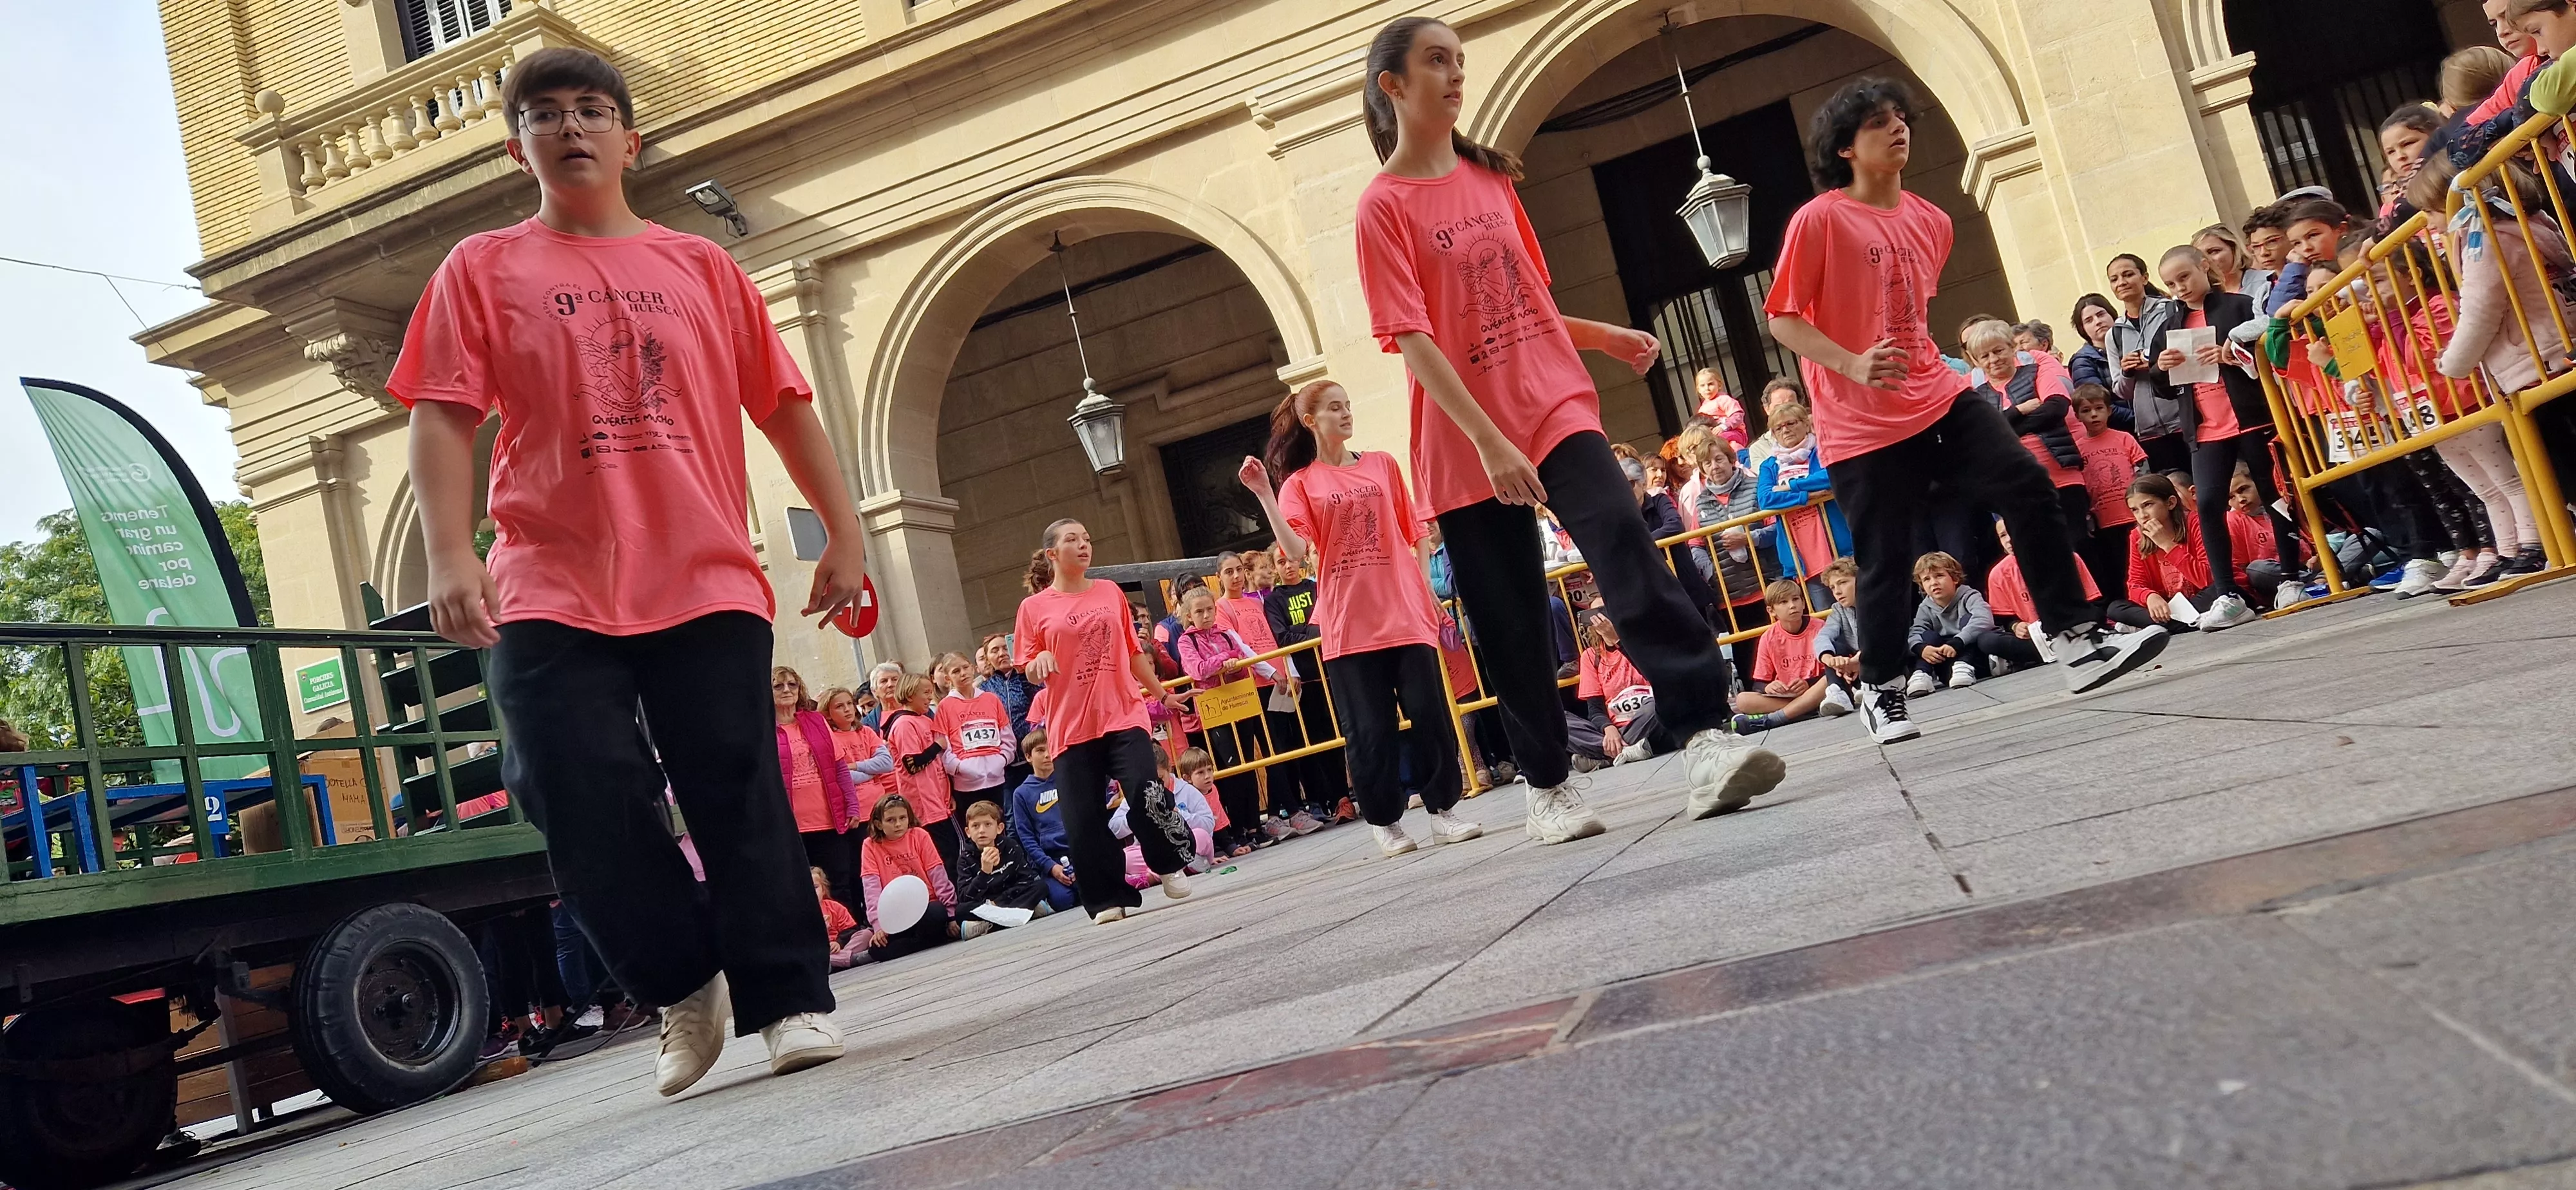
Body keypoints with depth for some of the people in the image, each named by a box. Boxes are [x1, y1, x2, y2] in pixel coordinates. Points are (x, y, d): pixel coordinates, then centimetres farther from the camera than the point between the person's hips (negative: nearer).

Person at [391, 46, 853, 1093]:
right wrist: (449, 556, -11)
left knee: (737, 792, -4)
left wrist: (843, 531, 7)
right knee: (587, 809, -4)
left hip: (706, 582, 0)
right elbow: (442, 418, 2)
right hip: (552, 594, 0)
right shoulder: (482, 271, 11)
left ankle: (788, 1002, 5)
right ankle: (685, 987, 16)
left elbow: (784, 406, 13)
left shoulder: (701, 267, 14)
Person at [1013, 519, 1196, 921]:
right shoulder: (1034, 608, 3)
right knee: (1082, 819, -3)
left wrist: (1162, 693, 27)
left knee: (1146, 792, -15)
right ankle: (1108, 901, 10)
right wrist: (1041, 660, -17)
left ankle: (1170, 866, 10)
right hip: (1071, 728, -1)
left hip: (1124, 715, 1)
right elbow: (1031, 674, 5)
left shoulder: (1111, 593, 11)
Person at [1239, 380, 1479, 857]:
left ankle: (1444, 811, 11)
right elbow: (1295, 551, -12)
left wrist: (1428, 592, 5)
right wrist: (1263, 495, -18)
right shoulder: (1299, 484, 3)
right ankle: (1385, 823, 12)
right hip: (1349, 625, -2)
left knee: (1429, 715, 0)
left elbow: (1415, 534, 14)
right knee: (1369, 730, 0)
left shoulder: (1382, 464, 11)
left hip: (1406, 612, 2)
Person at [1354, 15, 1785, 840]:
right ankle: (1548, 788, 20)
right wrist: (1489, 442, -22)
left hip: (1556, 407, 3)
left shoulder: (1490, 176, 13)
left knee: (1630, 558, -18)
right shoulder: (1384, 206, -5)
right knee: (1510, 625, 4)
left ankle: (1705, 741, -23)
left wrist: (1606, 336, 12)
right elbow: (1412, 340, -14)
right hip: (1467, 445, -3)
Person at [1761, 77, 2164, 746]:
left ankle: (2077, 644, -2)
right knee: (1884, 559, 0)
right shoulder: (1819, 220, -9)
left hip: (1938, 399, 6)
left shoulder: (1930, 221, 12)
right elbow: (1782, 319, -10)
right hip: (1862, 426, -6)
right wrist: (1853, 364, -22)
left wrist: (1921, 362, 16)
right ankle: (1884, 693, 19)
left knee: (2031, 491, -9)